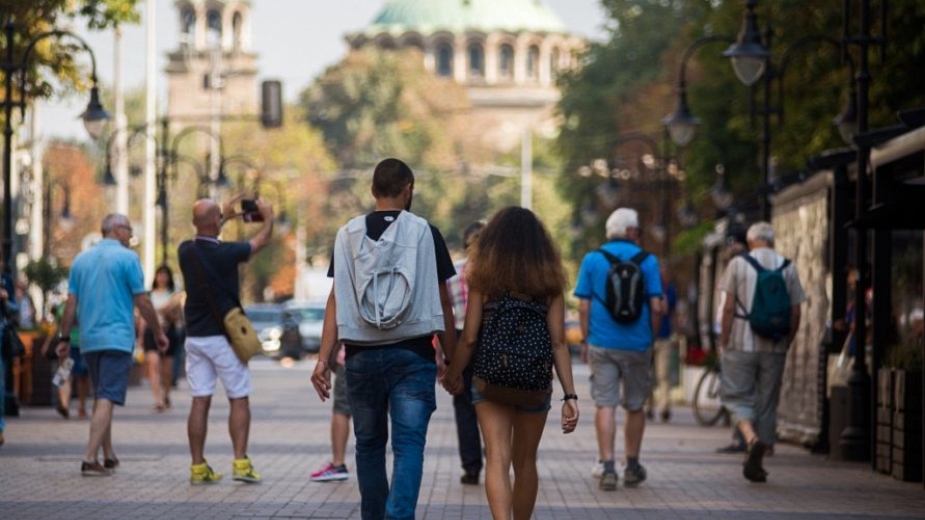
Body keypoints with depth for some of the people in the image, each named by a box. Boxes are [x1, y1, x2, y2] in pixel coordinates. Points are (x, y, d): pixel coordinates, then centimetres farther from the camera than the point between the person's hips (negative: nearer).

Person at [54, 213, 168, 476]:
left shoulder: (81, 259, 11)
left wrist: (64, 338, 13)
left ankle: (108, 456, 23)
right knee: (107, 399, -9)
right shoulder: (127, 258, -5)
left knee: (101, 398, 17)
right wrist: (158, 332, 4)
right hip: (117, 339, -6)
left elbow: (71, 303, 8)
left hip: (89, 340, 6)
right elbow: (142, 302, -6)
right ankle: (90, 459, -18)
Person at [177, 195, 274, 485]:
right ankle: (240, 462, -4)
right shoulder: (225, 253, -15)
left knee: (200, 402, 5)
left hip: (195, 336, 5)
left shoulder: (186, 252, -2)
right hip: (223, 336, -5)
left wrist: (225, 217, 34)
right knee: (239, 400, 3)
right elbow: (262, 241, 3)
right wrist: (268, 216, 21)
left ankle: (198, 466, 4)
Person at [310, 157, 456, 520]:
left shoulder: (348, 234, 4)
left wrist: (323, 359, -2)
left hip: (361, 355, 2)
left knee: (369, 444, 16)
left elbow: (336, 300, -1)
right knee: (409, 443, -5)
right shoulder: (425, 233, -1)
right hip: (412, 354, -2)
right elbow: (442, 303, 1)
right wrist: (451, 358, 10)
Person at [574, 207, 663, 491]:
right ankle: (632, 466, 22)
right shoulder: (647, 261, -2)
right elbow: (656, 307, -6)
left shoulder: (592, 260, 1)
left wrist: (585, 340, 7)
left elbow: (583, 306, -2)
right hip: (637, 345, 0)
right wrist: (652, 337, 7)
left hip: (602, 343, 0)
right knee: (635, 406, 13)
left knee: (605, 404, 0)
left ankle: (606, 466, -10)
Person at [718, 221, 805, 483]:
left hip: (742, 344, -3)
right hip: (774, 347, 3)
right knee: (767, 402, 9)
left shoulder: (738, 264, -3)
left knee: (737, 396, 5)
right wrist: (785, 344, 14)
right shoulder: (788, 268, 5)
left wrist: (724, 342, 0)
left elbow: (729, 307, -7)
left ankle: (751, 438, -23)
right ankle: (756, 462, 9)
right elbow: (795, 314, 3)